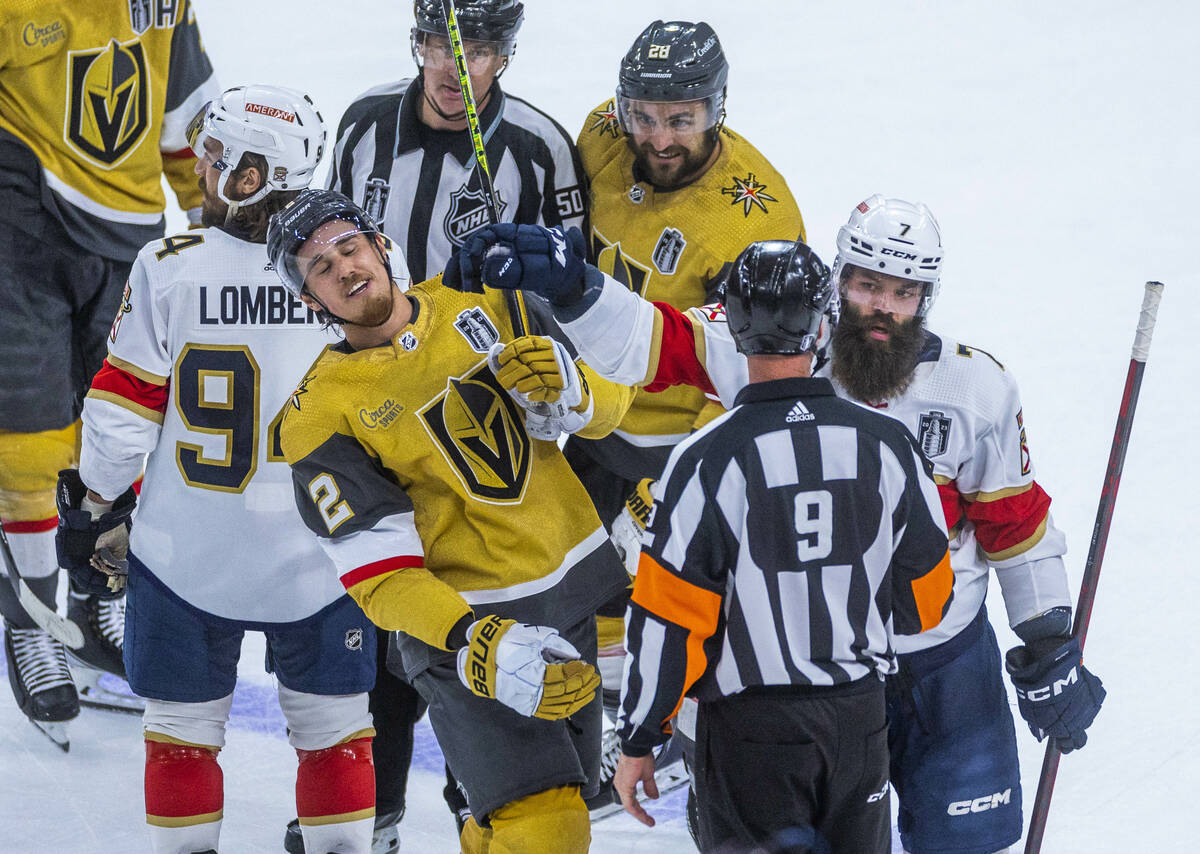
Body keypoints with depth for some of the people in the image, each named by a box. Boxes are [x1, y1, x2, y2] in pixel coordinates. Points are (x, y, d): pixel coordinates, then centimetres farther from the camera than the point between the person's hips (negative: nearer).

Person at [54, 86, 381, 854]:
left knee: (183, 728, 14)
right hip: (320, 555, 1)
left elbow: (124, 410, -6)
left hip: (188, 552, -1)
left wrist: (94, 507, 8)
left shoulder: (168, 270, -11)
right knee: (333, 726, 15)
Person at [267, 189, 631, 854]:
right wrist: (475, 646, -32)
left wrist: (566, 386, -20)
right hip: (461, 624, -5)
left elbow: (607, 400, 5)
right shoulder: (320, 415, -12)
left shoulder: (480, 303, 1)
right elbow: (378, 573, -16)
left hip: (576, 591, 5)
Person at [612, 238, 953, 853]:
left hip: (752, 728, -4)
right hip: (860, 718, 4)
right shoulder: (888, 445, -5)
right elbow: (926, 600, 5)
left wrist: (638, 742, -3)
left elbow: (667, 623, -13)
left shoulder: (709, 460, -16)